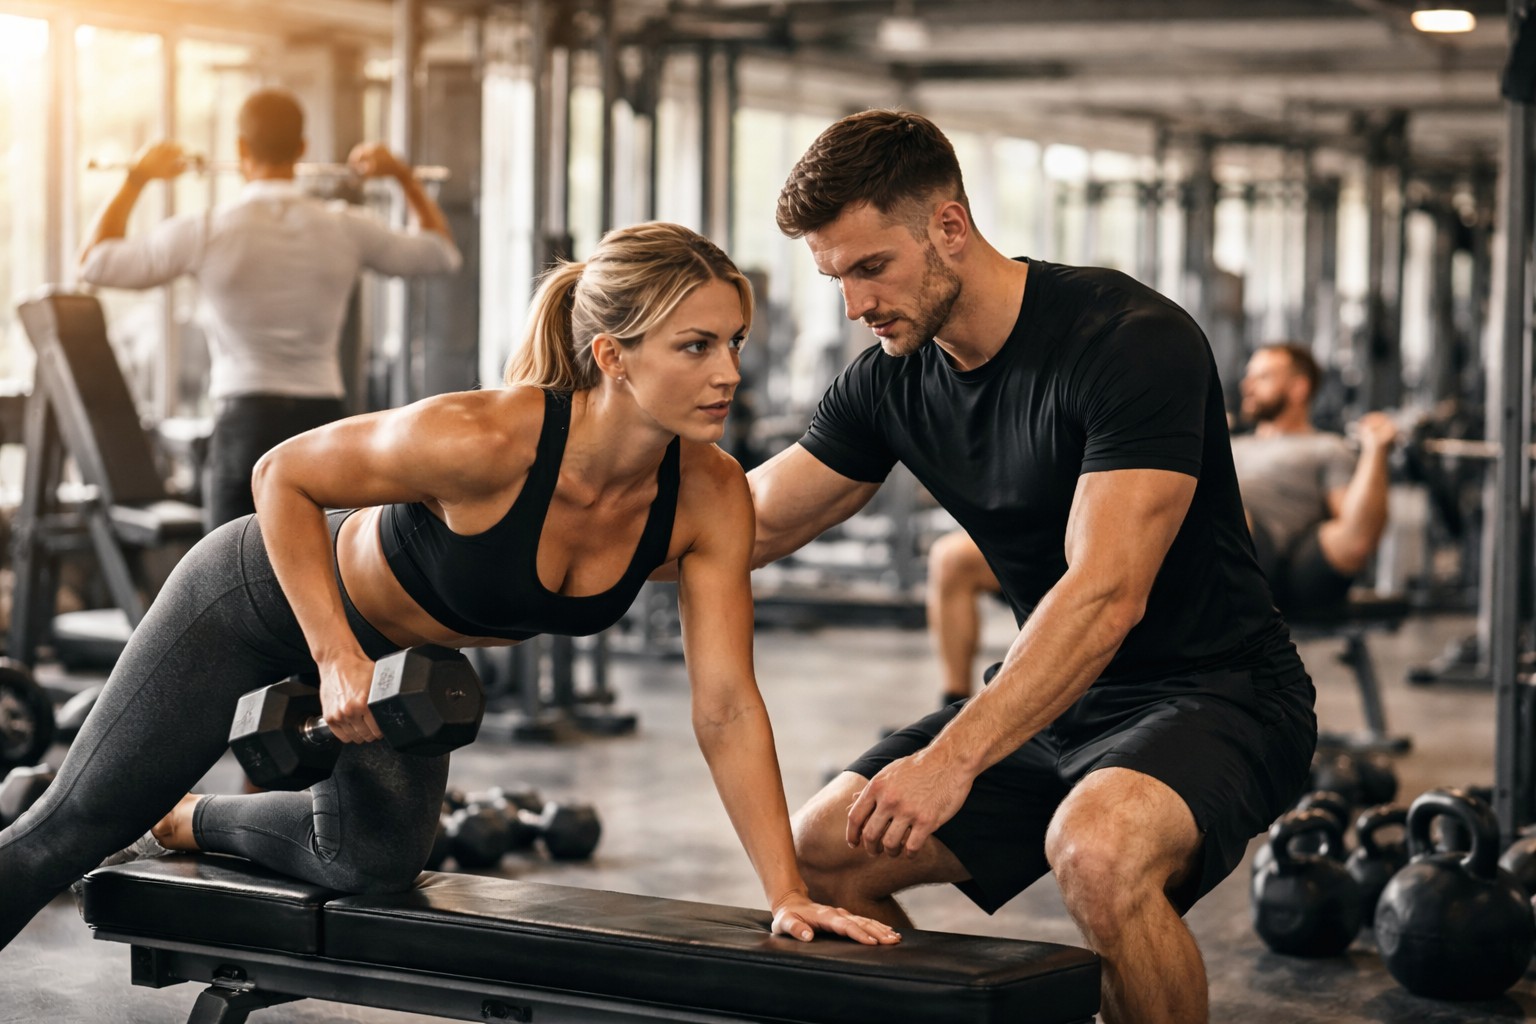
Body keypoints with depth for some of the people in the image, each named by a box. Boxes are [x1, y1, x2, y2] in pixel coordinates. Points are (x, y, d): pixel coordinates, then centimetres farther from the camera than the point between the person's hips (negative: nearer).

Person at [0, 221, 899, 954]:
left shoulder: (712, 501, -26)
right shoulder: (479, 440, -41)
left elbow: (727, 708, -21)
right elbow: (283, 475, -26)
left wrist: (789, 893, -25)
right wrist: (337, 658, -30)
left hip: (411, 653, 5)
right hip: (265, 597, -5)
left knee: (374, 866, 17)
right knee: (74, 829, 4)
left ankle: (194, 823, 44)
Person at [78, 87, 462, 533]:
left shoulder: (207, 233, -7)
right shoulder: (346, 230, 0)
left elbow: (96, 262, 2)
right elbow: (441, 251, 16)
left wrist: (136, 179, 10)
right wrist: (402, 175, 26)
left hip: (247, 424, -2)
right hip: (322, 424, 3)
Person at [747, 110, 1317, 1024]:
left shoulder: (1132, 340, -23)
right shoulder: (891, 383, 0)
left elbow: (1107, 593, -31)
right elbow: (744, 527, 7)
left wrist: (954, 756, -38)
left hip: (1217, 692, -8)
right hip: (1052, 696, 8)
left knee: (1096, 849, -37)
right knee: (821, 854, 2)